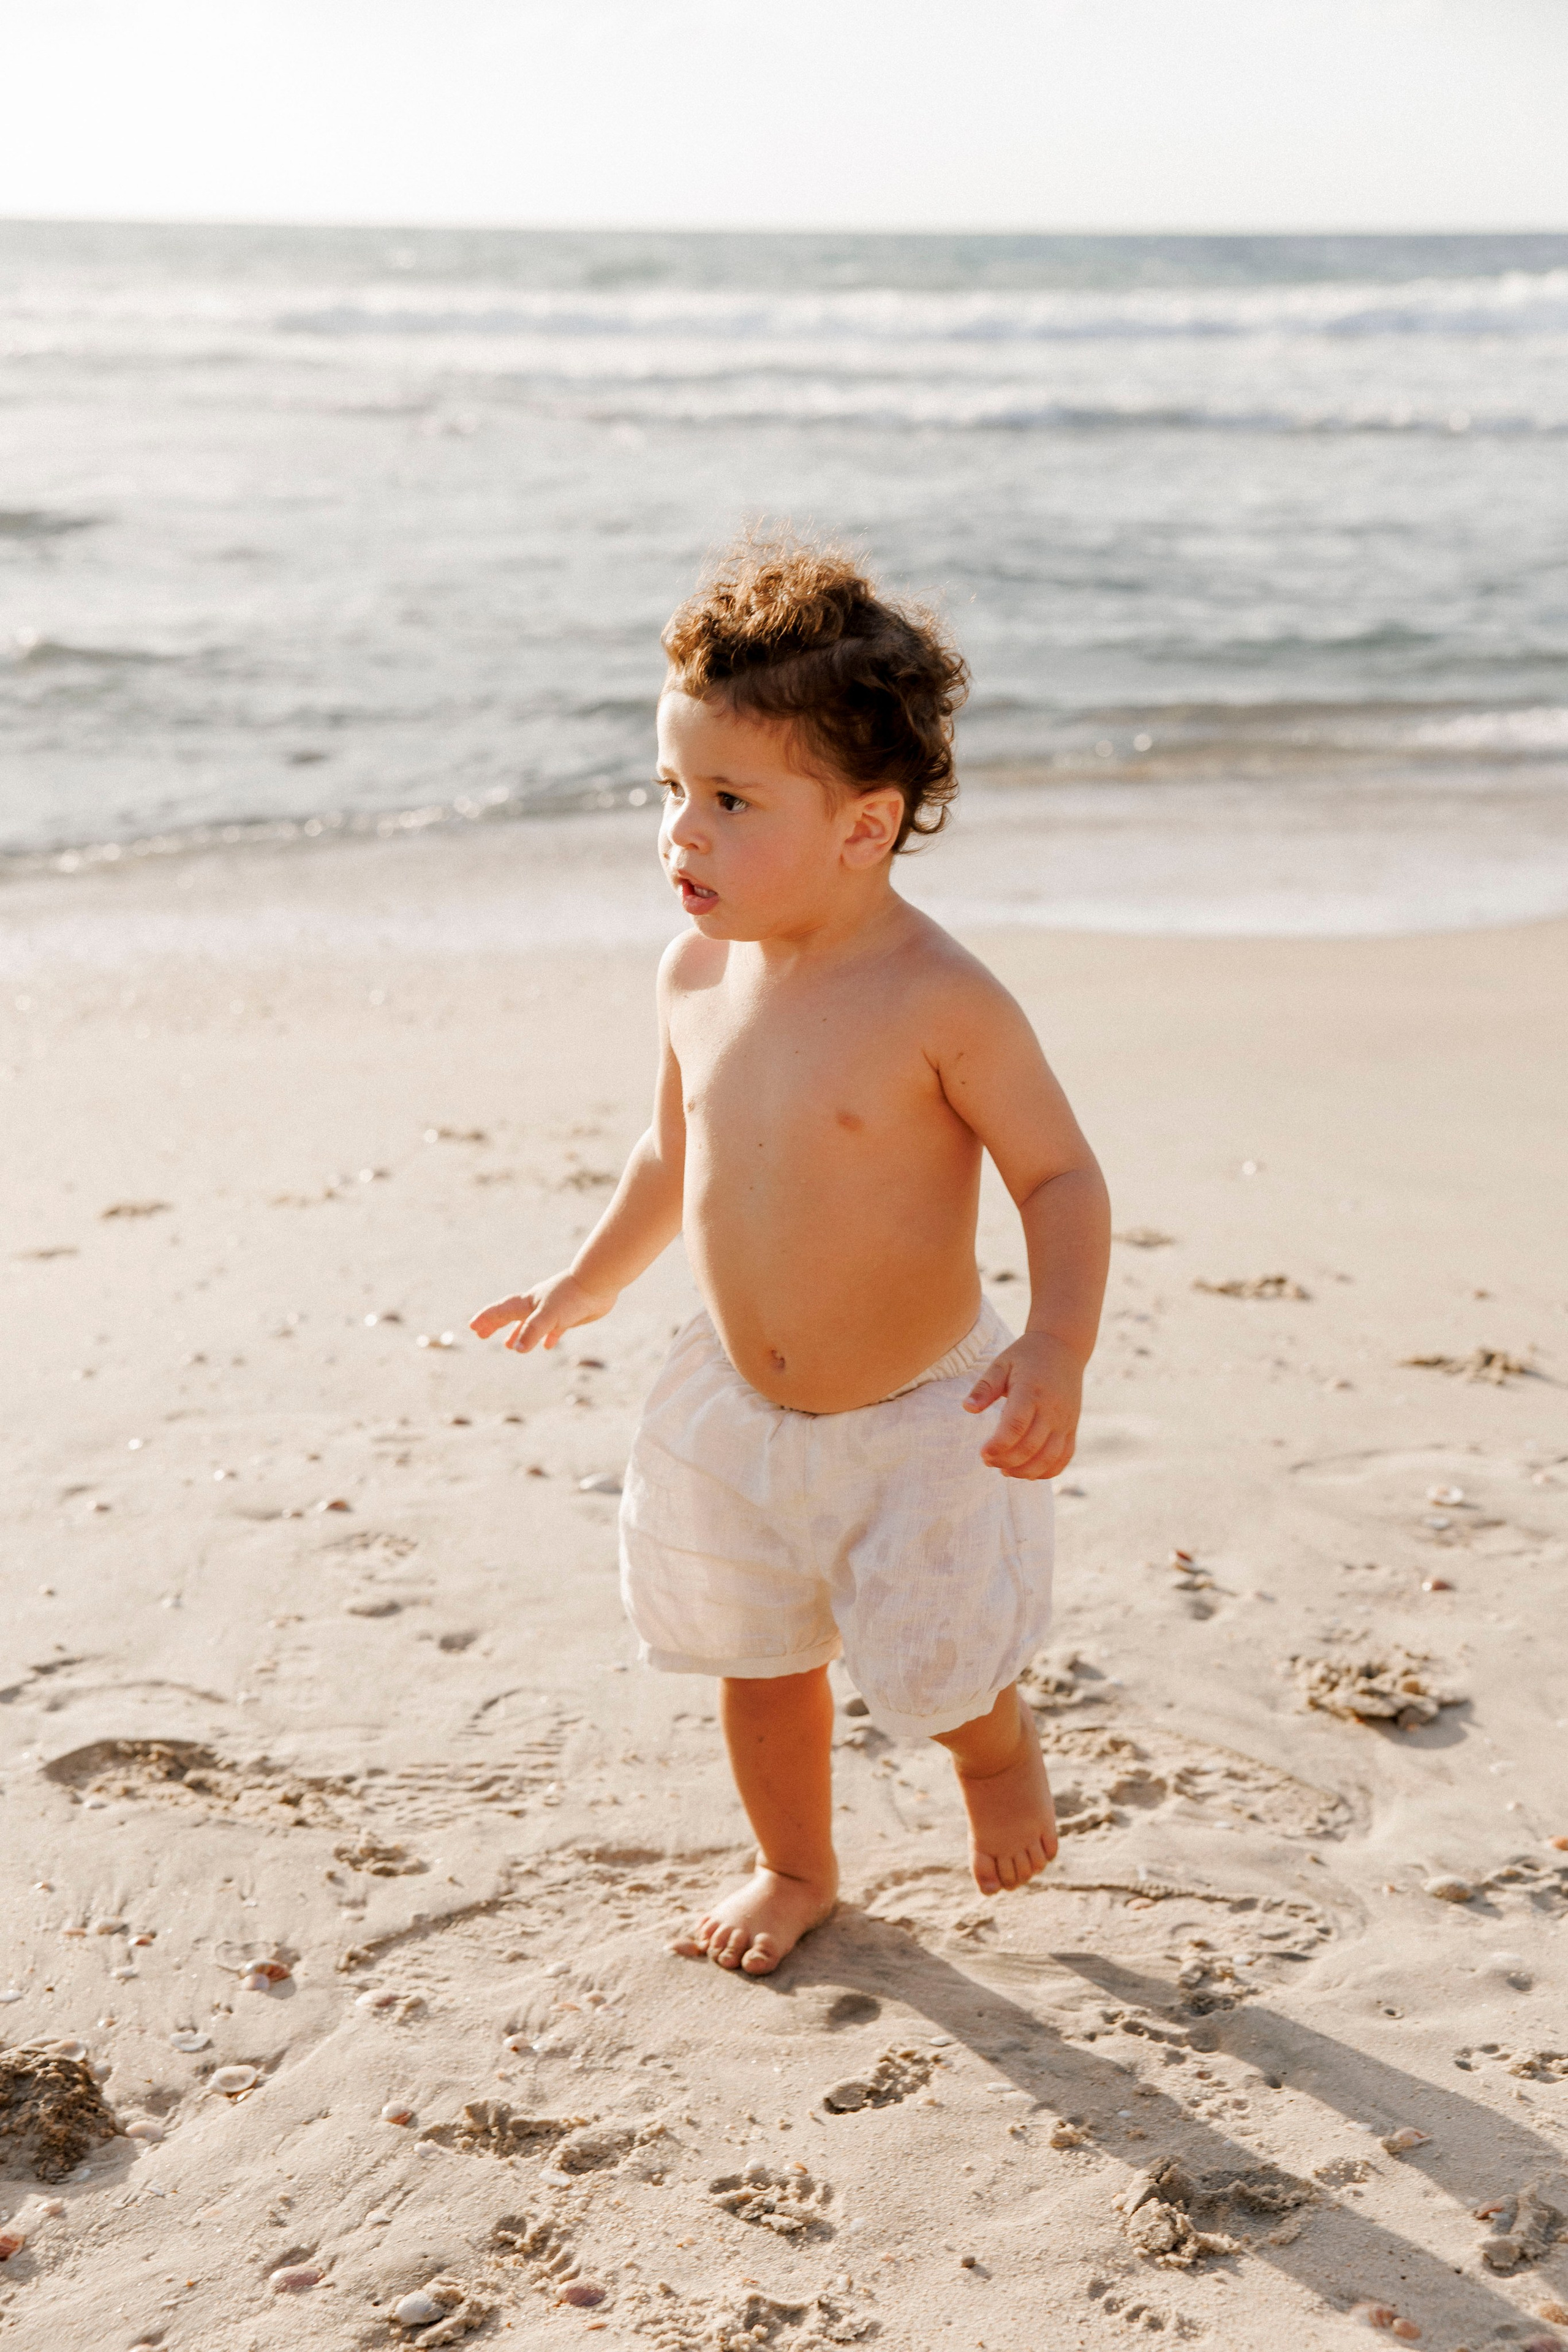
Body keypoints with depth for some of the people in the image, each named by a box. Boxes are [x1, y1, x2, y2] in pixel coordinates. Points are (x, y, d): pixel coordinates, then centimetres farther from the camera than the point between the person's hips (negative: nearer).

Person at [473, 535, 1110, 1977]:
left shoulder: (939, 1003, -24)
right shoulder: (699, 974, -6)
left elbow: (1062, 1176, -17)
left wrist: (1058, 1346, -31)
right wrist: (593, 1282, 22)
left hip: (917, 1422, -5)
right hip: (739, 1412, 5)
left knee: (944, 1674, 6)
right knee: (757, 1662, 19)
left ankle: (1000, 1748, 43)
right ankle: (797, 1869, 44)